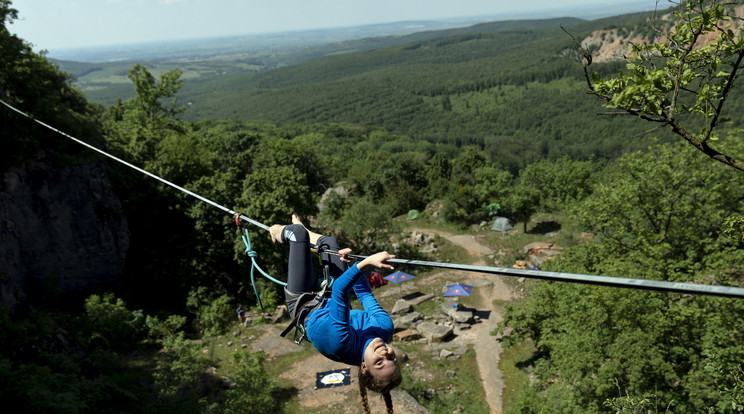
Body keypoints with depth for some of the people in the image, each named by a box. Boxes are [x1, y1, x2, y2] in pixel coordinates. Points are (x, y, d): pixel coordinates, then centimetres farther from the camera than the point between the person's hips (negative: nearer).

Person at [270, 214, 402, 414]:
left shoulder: (343, 344, -47)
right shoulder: (385, 328, -34)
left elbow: (339, 289, -53)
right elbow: (365, 294, -20)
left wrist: (367, 262, -62)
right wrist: (352, 260, -10)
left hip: (304, 305, -5)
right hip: (331, 300, 5)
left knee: (298, 232, 1)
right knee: (329, 240, 18)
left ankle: (279, 232, 41)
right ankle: (302, 229, 55)